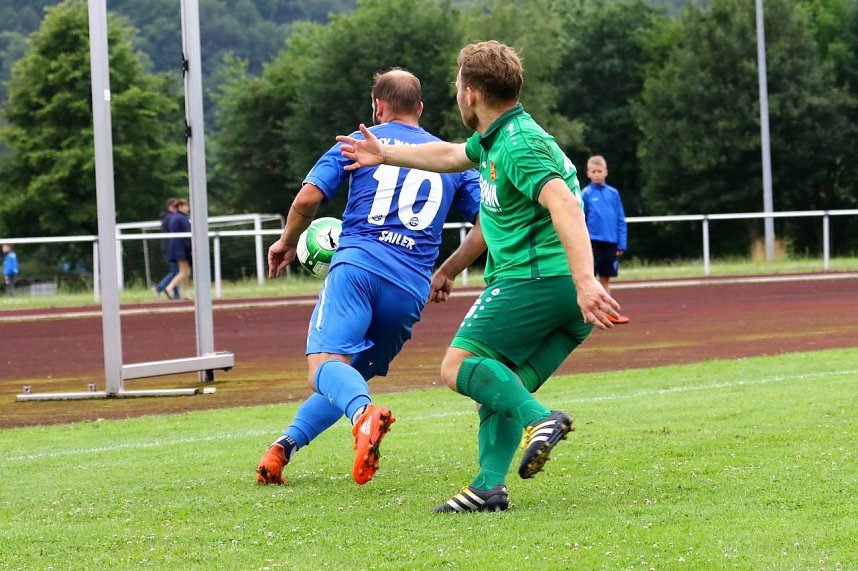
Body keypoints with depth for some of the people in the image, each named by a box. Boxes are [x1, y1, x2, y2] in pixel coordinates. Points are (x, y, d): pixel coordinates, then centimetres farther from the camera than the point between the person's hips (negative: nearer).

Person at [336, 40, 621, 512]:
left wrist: (585, 281, -39)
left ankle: (539, 420, -28)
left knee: (458, 366, -10)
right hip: (567, 296, 10)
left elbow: (564, 205, -28)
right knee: (499, 386, 7)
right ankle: (490, 486, -4)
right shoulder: (496, 139, 19)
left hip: (535, 277, -10)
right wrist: (385, 154, 53)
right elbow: (452, 155, 41)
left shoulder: (518, 145, -13)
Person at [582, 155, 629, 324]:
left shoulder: (613, 193, 7)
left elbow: (621, 220, 9)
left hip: (610, 242, 4)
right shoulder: (585, 194, -2)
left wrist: (621, 243, 3)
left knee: (605, 279, 11)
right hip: (593, 242, -4)